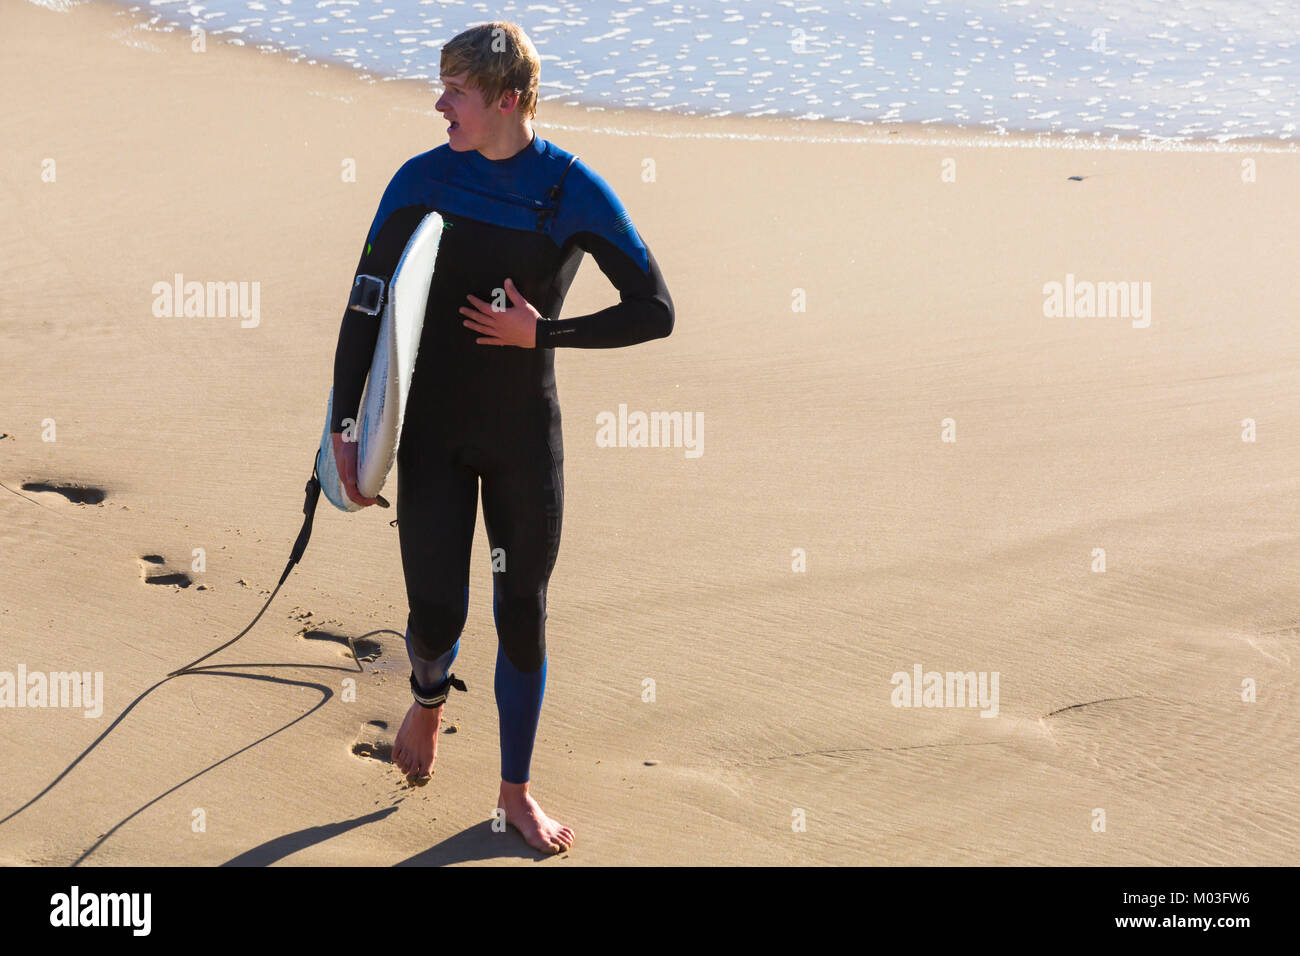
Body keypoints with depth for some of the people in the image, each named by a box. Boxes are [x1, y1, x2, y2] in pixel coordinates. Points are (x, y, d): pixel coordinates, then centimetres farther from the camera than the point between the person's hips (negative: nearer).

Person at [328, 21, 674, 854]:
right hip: (433, 434, 0)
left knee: (524, 615, 7)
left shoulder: (575, 190, -9)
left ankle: (516, 792, 26)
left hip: (526, 437, 0)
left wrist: (542, 333, -16)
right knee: (436, 616, -4)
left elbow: (656, 311, -9)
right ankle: (429, 697, 35)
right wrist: (345, 426, -6)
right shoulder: (423, 180, -5)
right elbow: (365, 306, -1)